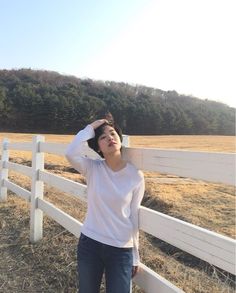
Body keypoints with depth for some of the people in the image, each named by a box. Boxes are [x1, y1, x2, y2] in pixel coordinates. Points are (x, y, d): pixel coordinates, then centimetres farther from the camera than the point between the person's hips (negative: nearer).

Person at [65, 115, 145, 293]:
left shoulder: (136, 176, -10)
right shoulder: (92, 169, -9)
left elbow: (134, 216, -3)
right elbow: (71, 154, -30)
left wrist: (135, 256, 3)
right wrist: (91, 128, -19)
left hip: (121, 249, -1)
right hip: (89, 244, 1)